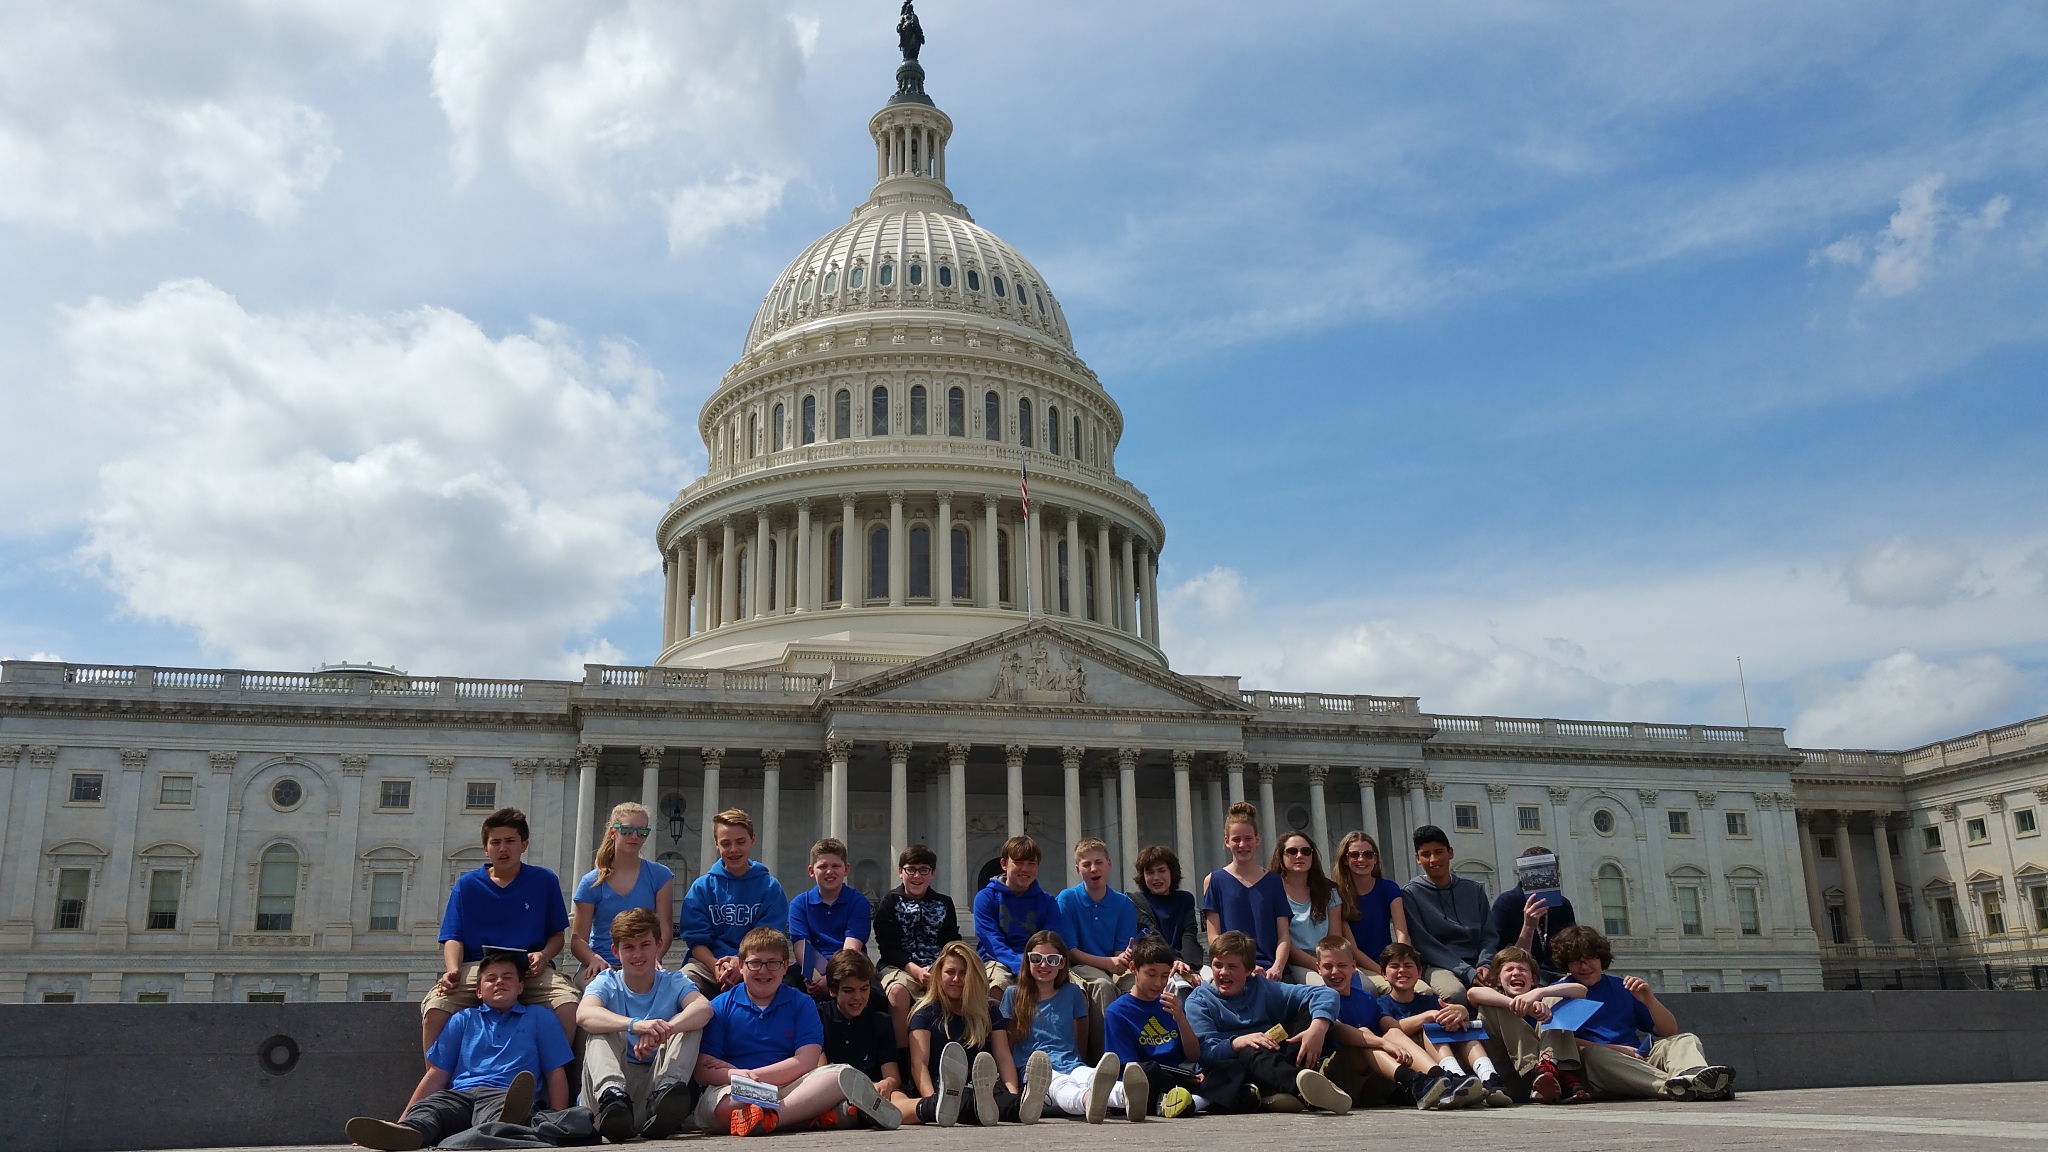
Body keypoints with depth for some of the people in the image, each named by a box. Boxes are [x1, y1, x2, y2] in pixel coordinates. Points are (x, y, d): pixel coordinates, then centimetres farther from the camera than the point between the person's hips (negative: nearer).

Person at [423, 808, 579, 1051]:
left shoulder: (544, 881, 12)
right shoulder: (466, 885, 13)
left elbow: (557, 935, 15)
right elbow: (454, 938, 6)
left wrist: (544, 956, -9)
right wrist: (453, 970, -15)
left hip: (530, 970, 0)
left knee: (569, 1007, -31)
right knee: (434, 1011, -30)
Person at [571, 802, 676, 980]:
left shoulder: (659, 875, 9)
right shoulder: (591, 883, 8)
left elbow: (664, 928, 2)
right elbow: (577, 939, 5)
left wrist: (652, 957, -19)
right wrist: (595, 959, -18)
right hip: (603, 967, 0)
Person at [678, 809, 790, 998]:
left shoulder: (771, 888, 9)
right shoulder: (702, 887, 12)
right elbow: (696, 939, 5)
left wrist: (741, 963, -19)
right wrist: (717, 966, -17)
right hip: (708, 964, 1)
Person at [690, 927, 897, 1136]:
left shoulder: (802, 1003, 12)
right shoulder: (721, 1006, 10)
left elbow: (806, 1061, -1)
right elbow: (702, 1071, 1)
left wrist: (755, 1075, -12)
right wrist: (736, 1075, -21)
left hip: (787, 1087, 2)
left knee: (842, 1075, -25)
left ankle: (768, 1117, -39)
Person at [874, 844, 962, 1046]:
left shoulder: (944, 903, 18)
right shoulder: (890, 903, 10)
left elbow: (952, 944, 12)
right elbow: (888, 948, 0)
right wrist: (915, 970, -16)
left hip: (939, 969, 2)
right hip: (900, 967, -1)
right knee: (897, 990, -37)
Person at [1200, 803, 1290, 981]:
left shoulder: (1274, 882, 14)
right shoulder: (1215, 881, 9)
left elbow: (1283, 936, 10)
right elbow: (1214, 937, 4)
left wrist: (1277, 967, -9)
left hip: (1271, 972, 1)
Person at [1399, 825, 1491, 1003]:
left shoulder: (1474, 890, 17)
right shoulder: (1411, 893, 2)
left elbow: (1488, 936, 13)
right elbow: (1423, 943, -4)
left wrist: (1484, 965, -10)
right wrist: (1468, 973, -15)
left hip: (1475, 964, 4)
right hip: (1437, 966, -3)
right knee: (1454, 992, -38)